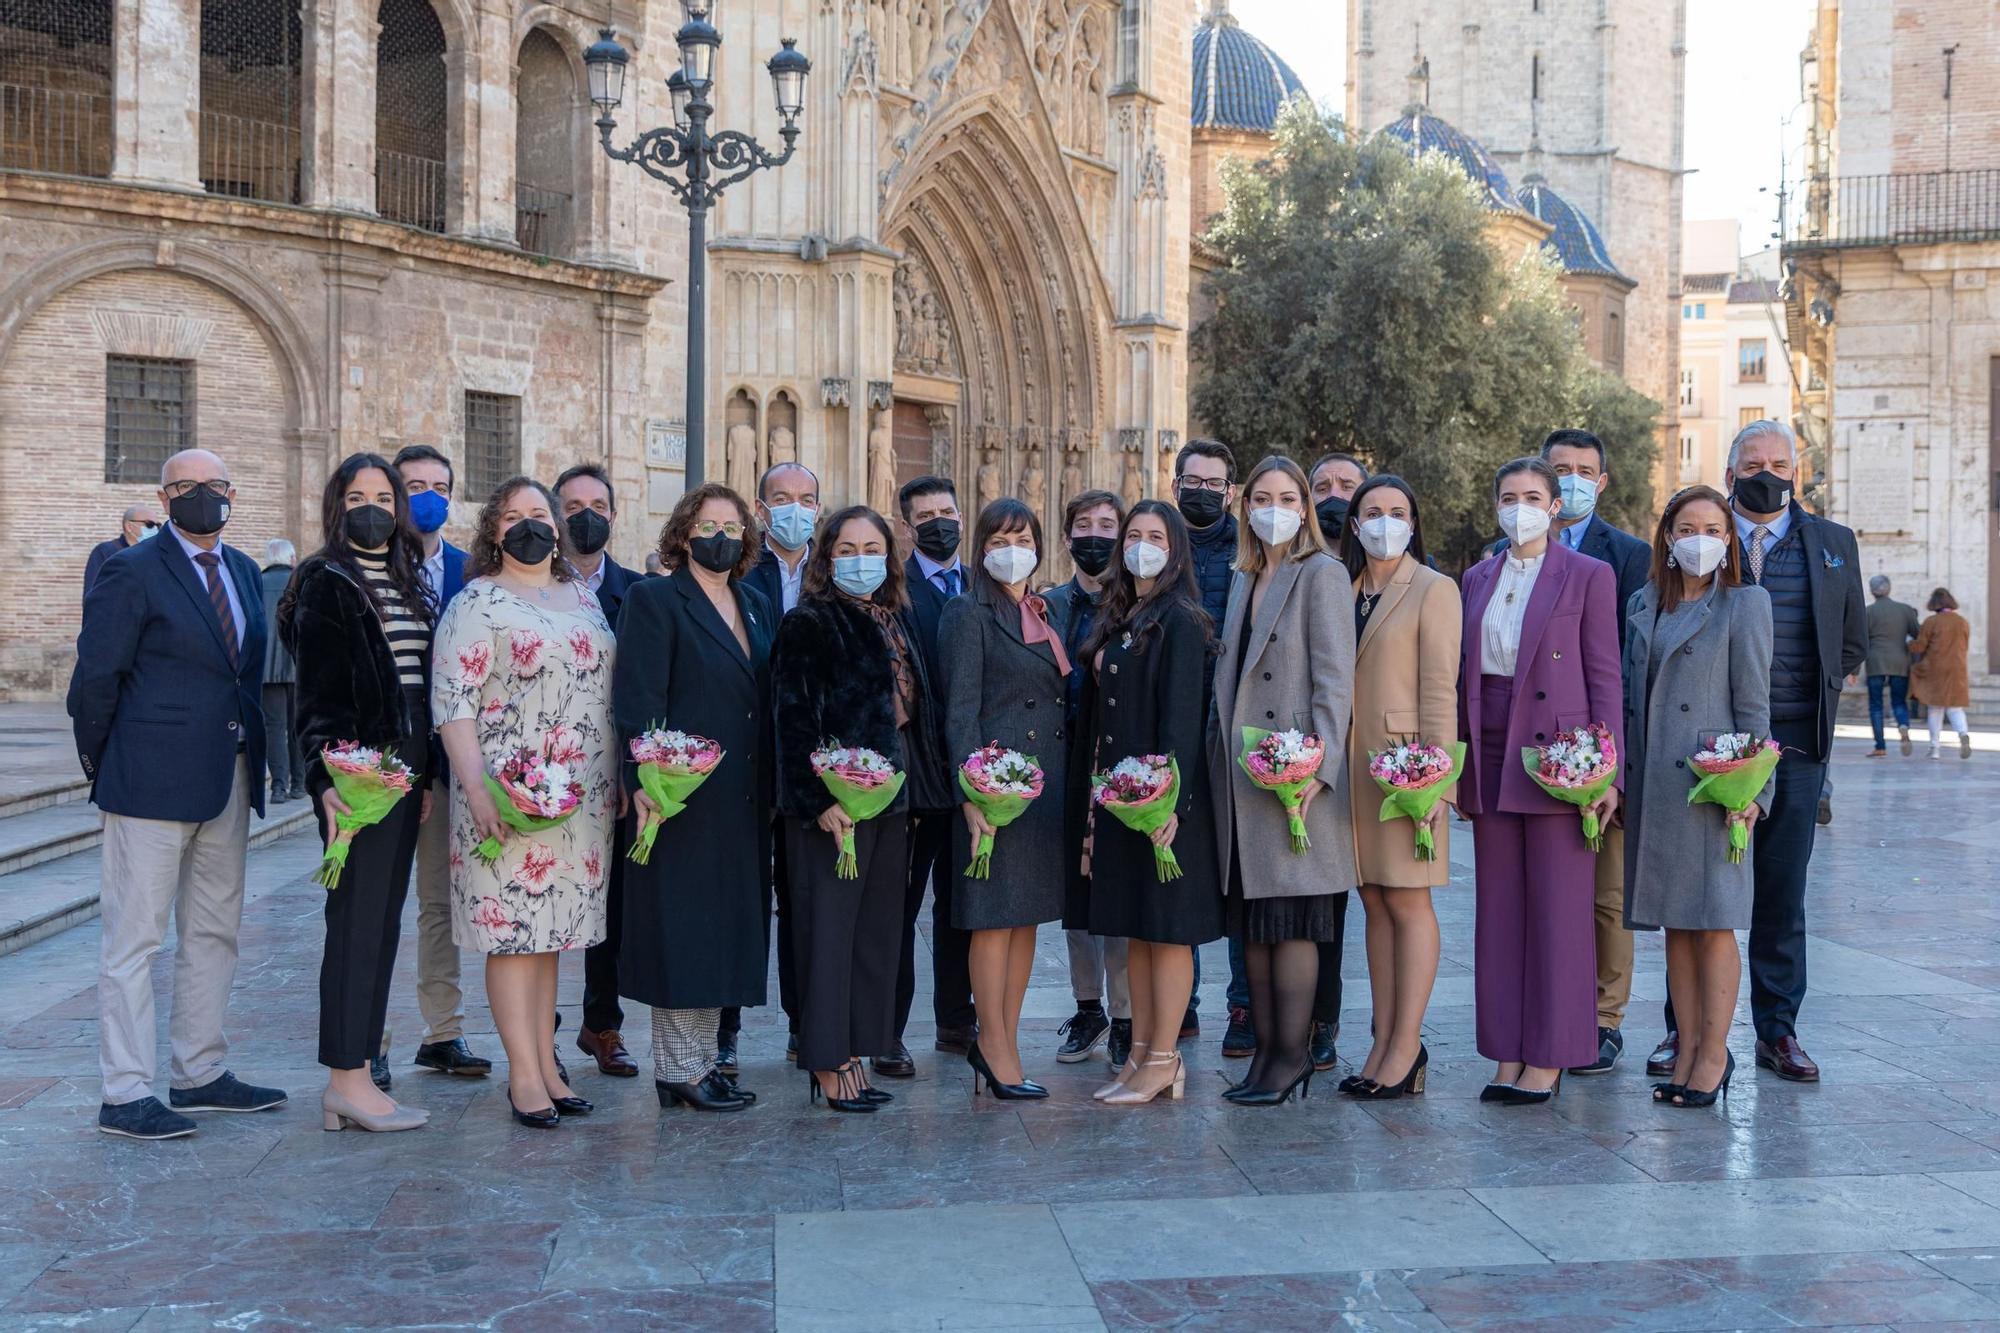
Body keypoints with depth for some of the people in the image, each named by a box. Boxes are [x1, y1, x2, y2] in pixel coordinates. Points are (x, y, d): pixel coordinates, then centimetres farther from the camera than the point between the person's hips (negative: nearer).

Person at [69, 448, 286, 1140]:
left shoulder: (244, 571, 13)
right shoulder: (132, 572, -9)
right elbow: (95, 677, -8)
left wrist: (252, 753, 10)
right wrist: (101, 764, -2)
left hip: (229, 778, 8)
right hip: (154, 780, -8)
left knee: (214, 933, 15)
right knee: (134, 938, -1)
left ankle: (201, 1074, 26)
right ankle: (126, 1095, 4)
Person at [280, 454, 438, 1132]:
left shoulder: (407, 582, 16)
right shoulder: (326, 582, -6)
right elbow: (317, 691, -12)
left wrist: (426, 774, 15)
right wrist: (327, 777, -20)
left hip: (405, 772, 8)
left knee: (380, 923, 10)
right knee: (356, 921, -4)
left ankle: (353, 1074, 16)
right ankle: (347, 1082, 3)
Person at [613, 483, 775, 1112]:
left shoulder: (756, 605, 16)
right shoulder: (654, 600, -4)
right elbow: (637, 700, -11)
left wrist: (773, 789, 10)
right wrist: (643, 782, -19)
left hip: (743, 800, 7)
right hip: (682, 795, -7)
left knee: (722, 931, 11)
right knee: (682, 930, -2)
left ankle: (702, 1057, 19)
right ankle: (680, 1071, 6)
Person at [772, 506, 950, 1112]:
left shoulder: (899, 620, 15)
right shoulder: (808, 624, -7)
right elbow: (795, 718, -13)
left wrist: (919, 790, 11)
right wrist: (819, 800, -21)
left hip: (893, 794, 7)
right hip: (836, 800, -7)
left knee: (877, 926, 9)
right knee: (830, 924, -2)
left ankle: (854, 1052, 17)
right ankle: (829, 1062, 4)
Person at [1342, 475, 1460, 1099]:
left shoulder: (1433, 589, -4)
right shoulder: (1346, 590, 15)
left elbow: (1439, 690, -10)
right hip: (1352, 762, 6)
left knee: (1408, 902, -4)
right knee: (1375, 903, 8)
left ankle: (1406, 1045, 1)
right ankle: (1384, 1043, 13)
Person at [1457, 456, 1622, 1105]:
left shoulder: (1589, 576, -1)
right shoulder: (1477, 578, 13)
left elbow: (1604, 678, -4)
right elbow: (1465, 672, 14)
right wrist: (1458, 766, 8)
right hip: (1490, 754, 5)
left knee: (1558, 909, -1)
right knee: (1499, 906, 7)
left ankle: (1548, 1059, 6)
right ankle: (1507, 1054, 14)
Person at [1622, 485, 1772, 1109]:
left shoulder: (1744, 604, -1)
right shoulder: (1643, 604, 14)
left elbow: (1753, 704, -5)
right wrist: (1618, 778, 10)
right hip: (1650, 784, 5)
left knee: (1713, 923, -1)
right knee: (1674, 924, 9)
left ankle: (1714, 1054, 7)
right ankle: (1687, 1051, 16)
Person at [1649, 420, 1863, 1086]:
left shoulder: (1833, 544, 11)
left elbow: (1852, 644, 17)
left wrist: (1814, 702, 9)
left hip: (1795, 747, 2)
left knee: (1782, 897, 7)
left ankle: (1778, 1031, 16)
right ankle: (1687, 1030, 11)